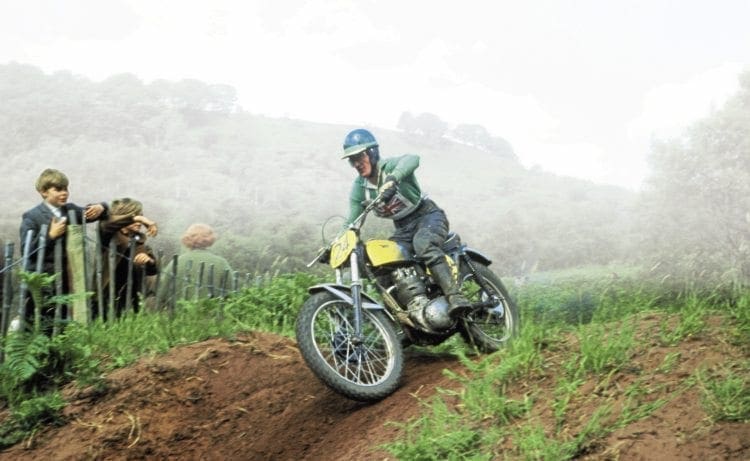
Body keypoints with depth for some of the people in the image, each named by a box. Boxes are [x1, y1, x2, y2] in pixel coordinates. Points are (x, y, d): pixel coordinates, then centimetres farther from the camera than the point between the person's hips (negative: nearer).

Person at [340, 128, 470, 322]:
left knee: (422, 243, -38)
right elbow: (352, 222, 6)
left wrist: (392, 179, -59)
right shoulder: (359, 187, 2)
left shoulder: (389, 166, -17)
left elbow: (412, 159, -41)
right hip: (403, 229, 7)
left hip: (428, 215, -7)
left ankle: (455, 296, -47)